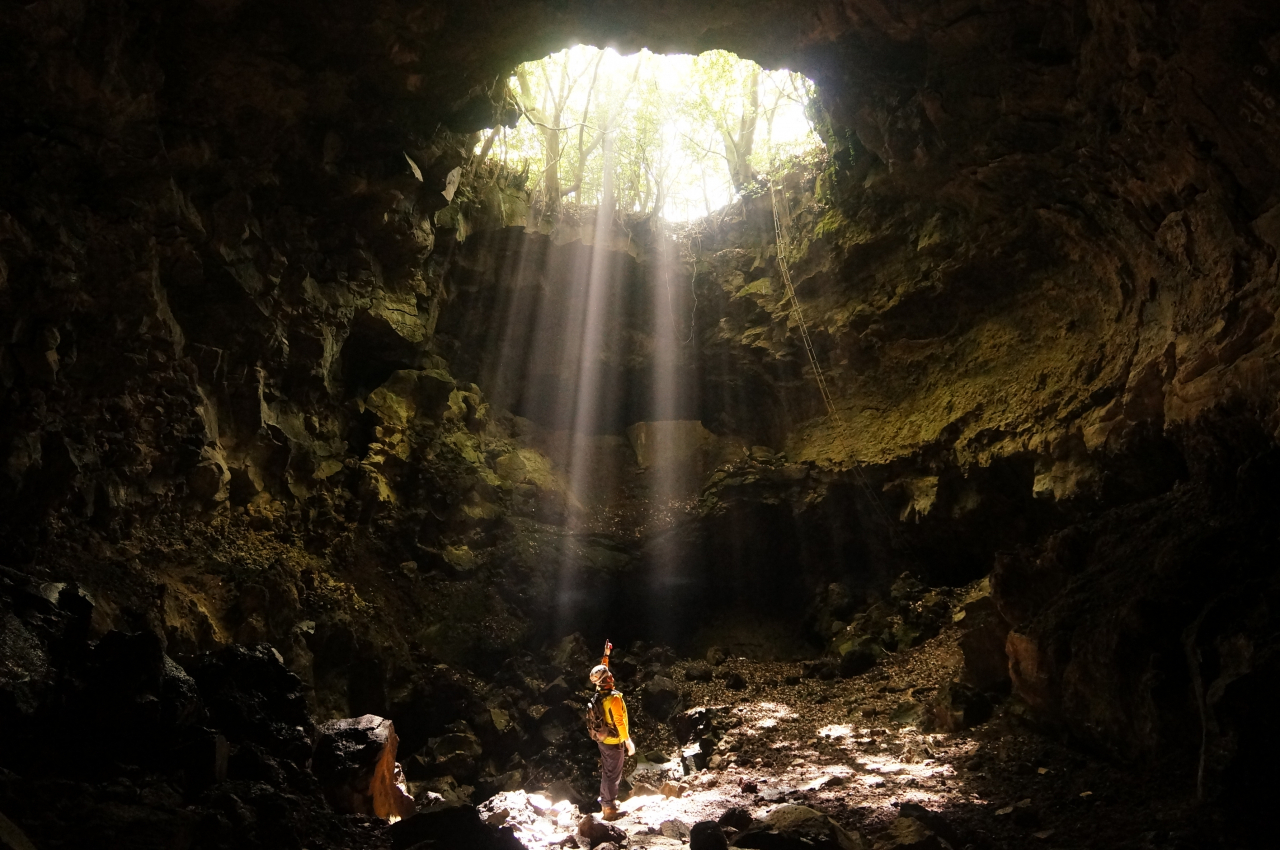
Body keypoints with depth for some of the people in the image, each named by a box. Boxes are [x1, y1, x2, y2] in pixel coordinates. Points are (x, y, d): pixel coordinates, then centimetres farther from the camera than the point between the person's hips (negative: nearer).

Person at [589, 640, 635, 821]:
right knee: (613, 775, 2)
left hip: (602, 740, 8)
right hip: (614, 742, -8)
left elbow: (602, 671, 14)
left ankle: (606, 802, 35)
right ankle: (609, 809, 10)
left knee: (606, 772, 22)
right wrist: (629, 742, -19)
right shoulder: (614, 698, -28)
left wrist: (606, 655, 21)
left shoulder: (598, 694, -3)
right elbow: (619, 722, -26)